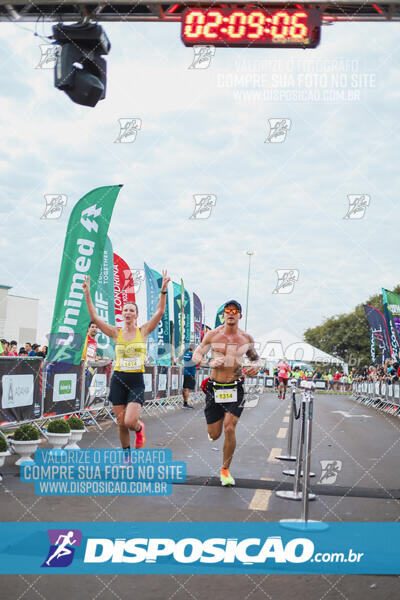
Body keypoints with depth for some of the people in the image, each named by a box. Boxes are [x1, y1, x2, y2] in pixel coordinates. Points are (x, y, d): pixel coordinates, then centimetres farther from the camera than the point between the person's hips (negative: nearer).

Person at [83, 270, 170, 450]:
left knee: (130, 422, -14)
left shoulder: (143, 331, 3)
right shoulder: (116, 332, 4)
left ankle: (139, 428, 23)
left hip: (136, 381, -2)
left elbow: (160, 312, -6)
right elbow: (94, 317, -2)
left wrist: (163, 290, -15)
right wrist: (87, 294, -8)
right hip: (118, 380, 2)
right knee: (121, 423, 5)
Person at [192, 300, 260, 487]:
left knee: (229, 430, -13)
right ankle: (213, 427, 47)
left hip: (235, 388, 0)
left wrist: (255, 367, -2)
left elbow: (254, 356, 21)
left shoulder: (246, 338, 3)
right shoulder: (212, 335, -2)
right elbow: (196, 355, 3)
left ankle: (225, 470, 7)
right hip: (214, 387, 0)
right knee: (214, 434, 5)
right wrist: (210, 363, -17)